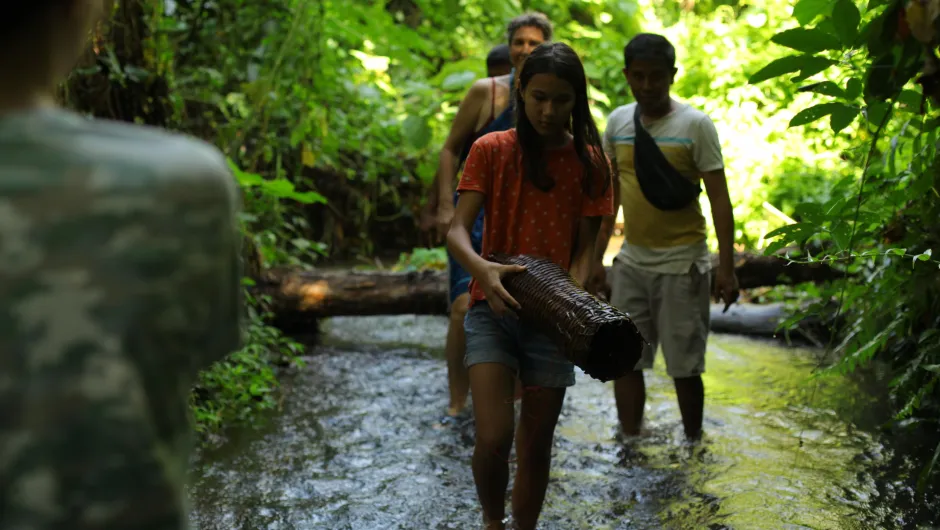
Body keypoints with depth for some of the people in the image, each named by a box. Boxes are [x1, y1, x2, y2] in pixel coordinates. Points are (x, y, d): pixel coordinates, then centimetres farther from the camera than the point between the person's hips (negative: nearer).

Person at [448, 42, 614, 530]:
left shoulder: (590, 163, 3)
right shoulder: (491, 151, -2)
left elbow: (585, 246, 2)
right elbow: (457, 231, -10)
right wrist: (482, 269, -32)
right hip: (494, 307, -2)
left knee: (536, 444, 8)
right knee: (493, 437, -14)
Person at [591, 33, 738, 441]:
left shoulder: (695, 125, -9)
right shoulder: (617, 122, 5)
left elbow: (719, 197, -9)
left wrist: (726, 268, -14)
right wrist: (596, 257, 11)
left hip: (681, 264, -4)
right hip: (631, 262, 4)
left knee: (684, 367, 3)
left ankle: (693, 446, 21)